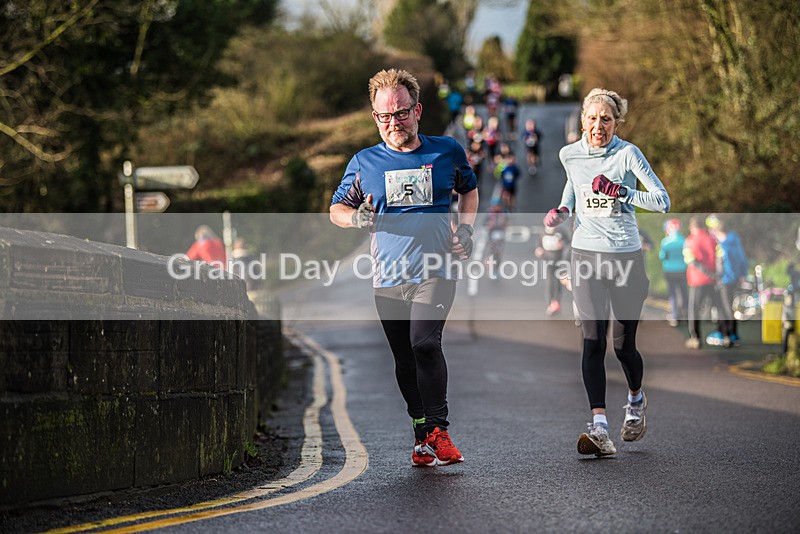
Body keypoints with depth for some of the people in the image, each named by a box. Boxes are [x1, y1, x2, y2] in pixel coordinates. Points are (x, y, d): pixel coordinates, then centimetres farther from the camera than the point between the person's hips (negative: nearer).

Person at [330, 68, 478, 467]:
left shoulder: (447, 152, 5)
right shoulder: (364, 163, 5)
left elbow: (469, 189, 23)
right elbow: (336, 209, 14)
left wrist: (465, 229, 7)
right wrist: (356, 217, -9)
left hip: (436, 272, -2)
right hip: (388, 278, 2)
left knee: (425, 343, -21)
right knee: (405, 360, 7)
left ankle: (438, 430, -11)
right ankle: (423, 433, 21)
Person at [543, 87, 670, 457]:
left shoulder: (627, 154, -7)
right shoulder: (569, 155, 4)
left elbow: (662, 201, -11)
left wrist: (621, 193, -23)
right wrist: (562, 212, 7)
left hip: (626, 257, -2)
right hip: (586, 256, 2)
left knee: (623, 346, 6)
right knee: (593, 341, -12)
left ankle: (636, 399, 39)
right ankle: (600, 429, -18)